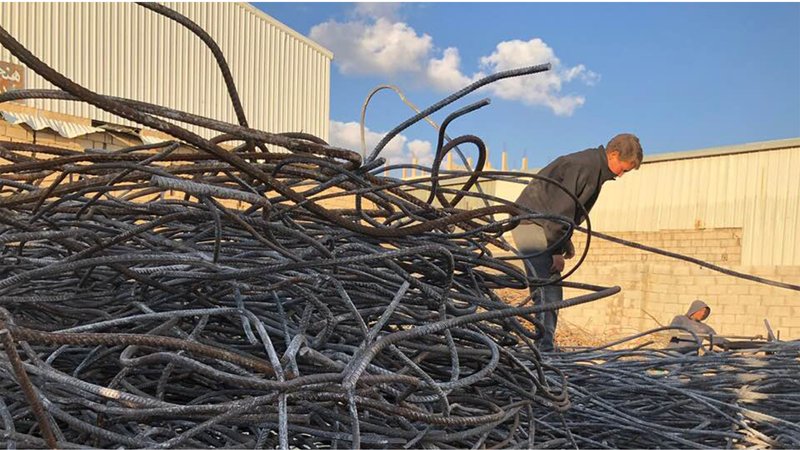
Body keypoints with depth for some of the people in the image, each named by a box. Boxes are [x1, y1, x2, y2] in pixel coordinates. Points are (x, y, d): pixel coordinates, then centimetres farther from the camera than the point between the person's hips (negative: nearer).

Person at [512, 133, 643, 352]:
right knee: (547, 292, -17)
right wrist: (557, 250, -17)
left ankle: (543, 347, 11)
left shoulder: (595, 168, 16)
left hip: (543, 226, 10)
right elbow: (561, 208, -20)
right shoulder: (583, 165, -16)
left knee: (552, 293, 8)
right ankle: (544, 348, -16)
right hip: (530, 224, -10)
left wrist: (565, 241, 14)